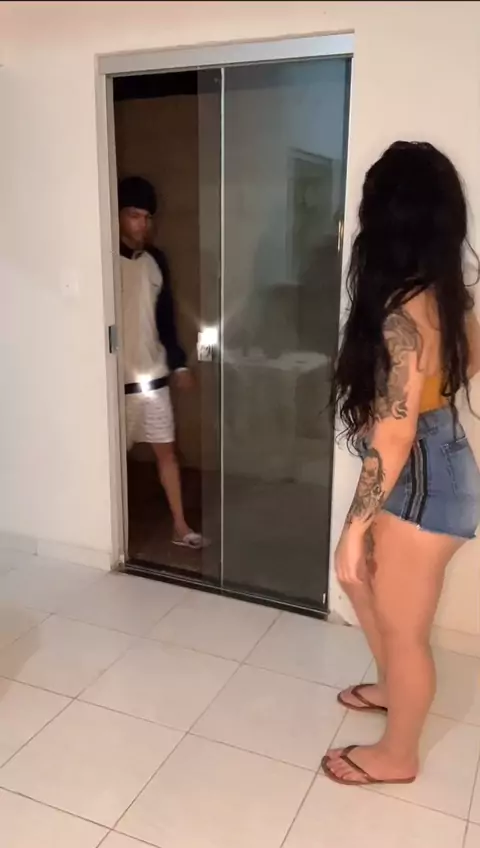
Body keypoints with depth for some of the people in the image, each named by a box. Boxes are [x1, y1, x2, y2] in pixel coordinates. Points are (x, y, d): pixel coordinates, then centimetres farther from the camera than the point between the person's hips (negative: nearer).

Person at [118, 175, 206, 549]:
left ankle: (180, 526, 22)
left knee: (166, 449, 11)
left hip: (155, 375, 5)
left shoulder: (156, 260, 6)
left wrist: (179, 363, 13)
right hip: (120, 379, -5)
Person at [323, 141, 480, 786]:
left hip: (422, 482, -9)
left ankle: (397, 756, 35)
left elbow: (394, 436, -28)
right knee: (361, 578, 27)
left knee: (403, 628, 10)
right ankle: (392, 689, 49)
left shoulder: (402, 311, -27)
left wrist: (355, 527, -21)